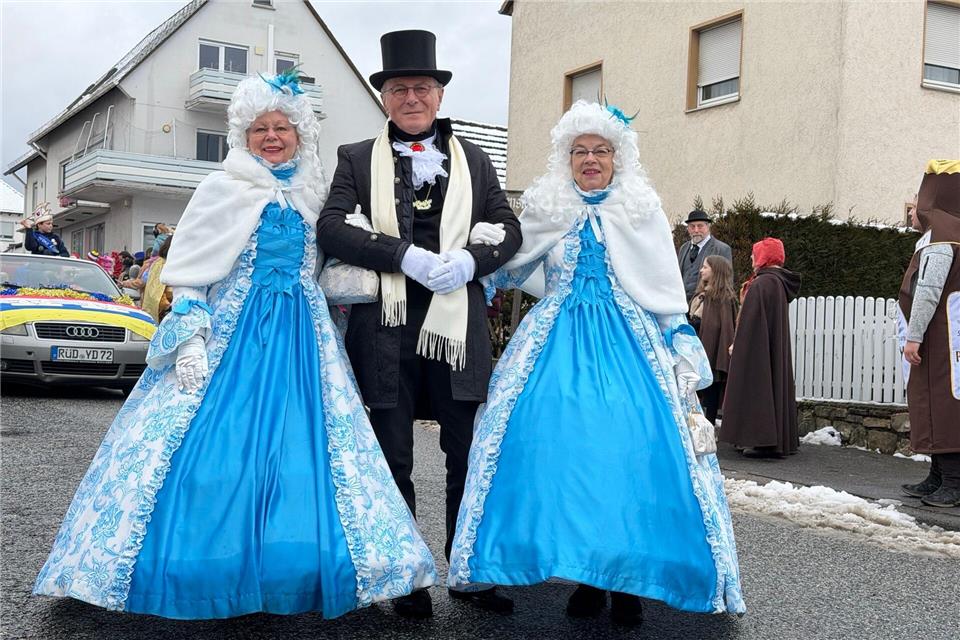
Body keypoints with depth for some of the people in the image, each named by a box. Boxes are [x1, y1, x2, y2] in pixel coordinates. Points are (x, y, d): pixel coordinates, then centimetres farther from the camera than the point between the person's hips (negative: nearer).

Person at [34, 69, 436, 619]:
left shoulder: (310, 195, 13)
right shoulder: (223, 190, 1)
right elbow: (188, 274, -2)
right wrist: (191, 338, -13)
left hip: (299, 342, 4)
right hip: (231, 335, -3)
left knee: (294, 451, -1)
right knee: (217, 453, -6)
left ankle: (275, 576, 10)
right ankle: (213, 580, 6)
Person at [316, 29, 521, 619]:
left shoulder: (474, 160, 16)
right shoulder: (357, 158, 10)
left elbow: (509, 229, 11)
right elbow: (331, 227, -4)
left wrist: (470, 261, -11)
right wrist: (405, 255, -16)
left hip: (458, 322, 1)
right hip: (386, 326, -1)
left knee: (468, 455, 6)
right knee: (394, 460, 5)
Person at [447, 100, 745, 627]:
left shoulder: (643, 213, 7)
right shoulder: (544, 210, 10)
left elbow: (668, 298, 9)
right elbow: (506, 272, 21)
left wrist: (683, 356, 5)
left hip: (627, 345, -1)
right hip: (559, 345, 1)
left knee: (630, 452, -14)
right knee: (562, 450, -10)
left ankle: (627, 579, -1)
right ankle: (586, 577, 3)